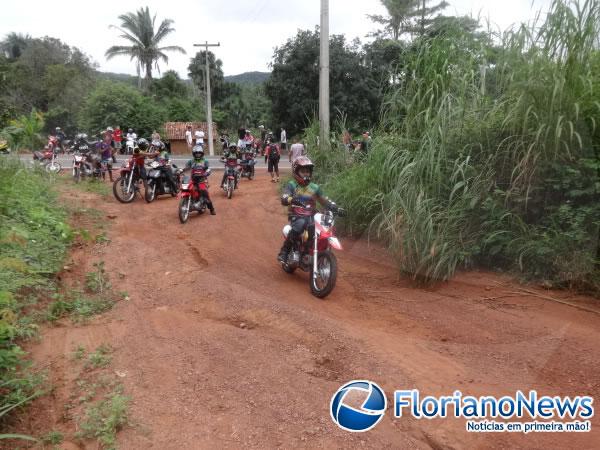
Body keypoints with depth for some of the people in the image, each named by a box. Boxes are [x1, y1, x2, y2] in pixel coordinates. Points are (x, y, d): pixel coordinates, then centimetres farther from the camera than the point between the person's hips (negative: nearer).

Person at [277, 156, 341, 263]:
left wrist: (336, 208, -6)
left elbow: (325, 201, 12)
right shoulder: (291, 185, 1)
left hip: (310, 216, 4)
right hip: (296, 216, -4)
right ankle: (284, 251, -25)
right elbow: (284, 199, -15)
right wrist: (292, 199, -38)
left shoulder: (315, 187, 13)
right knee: (300, 224, -37)